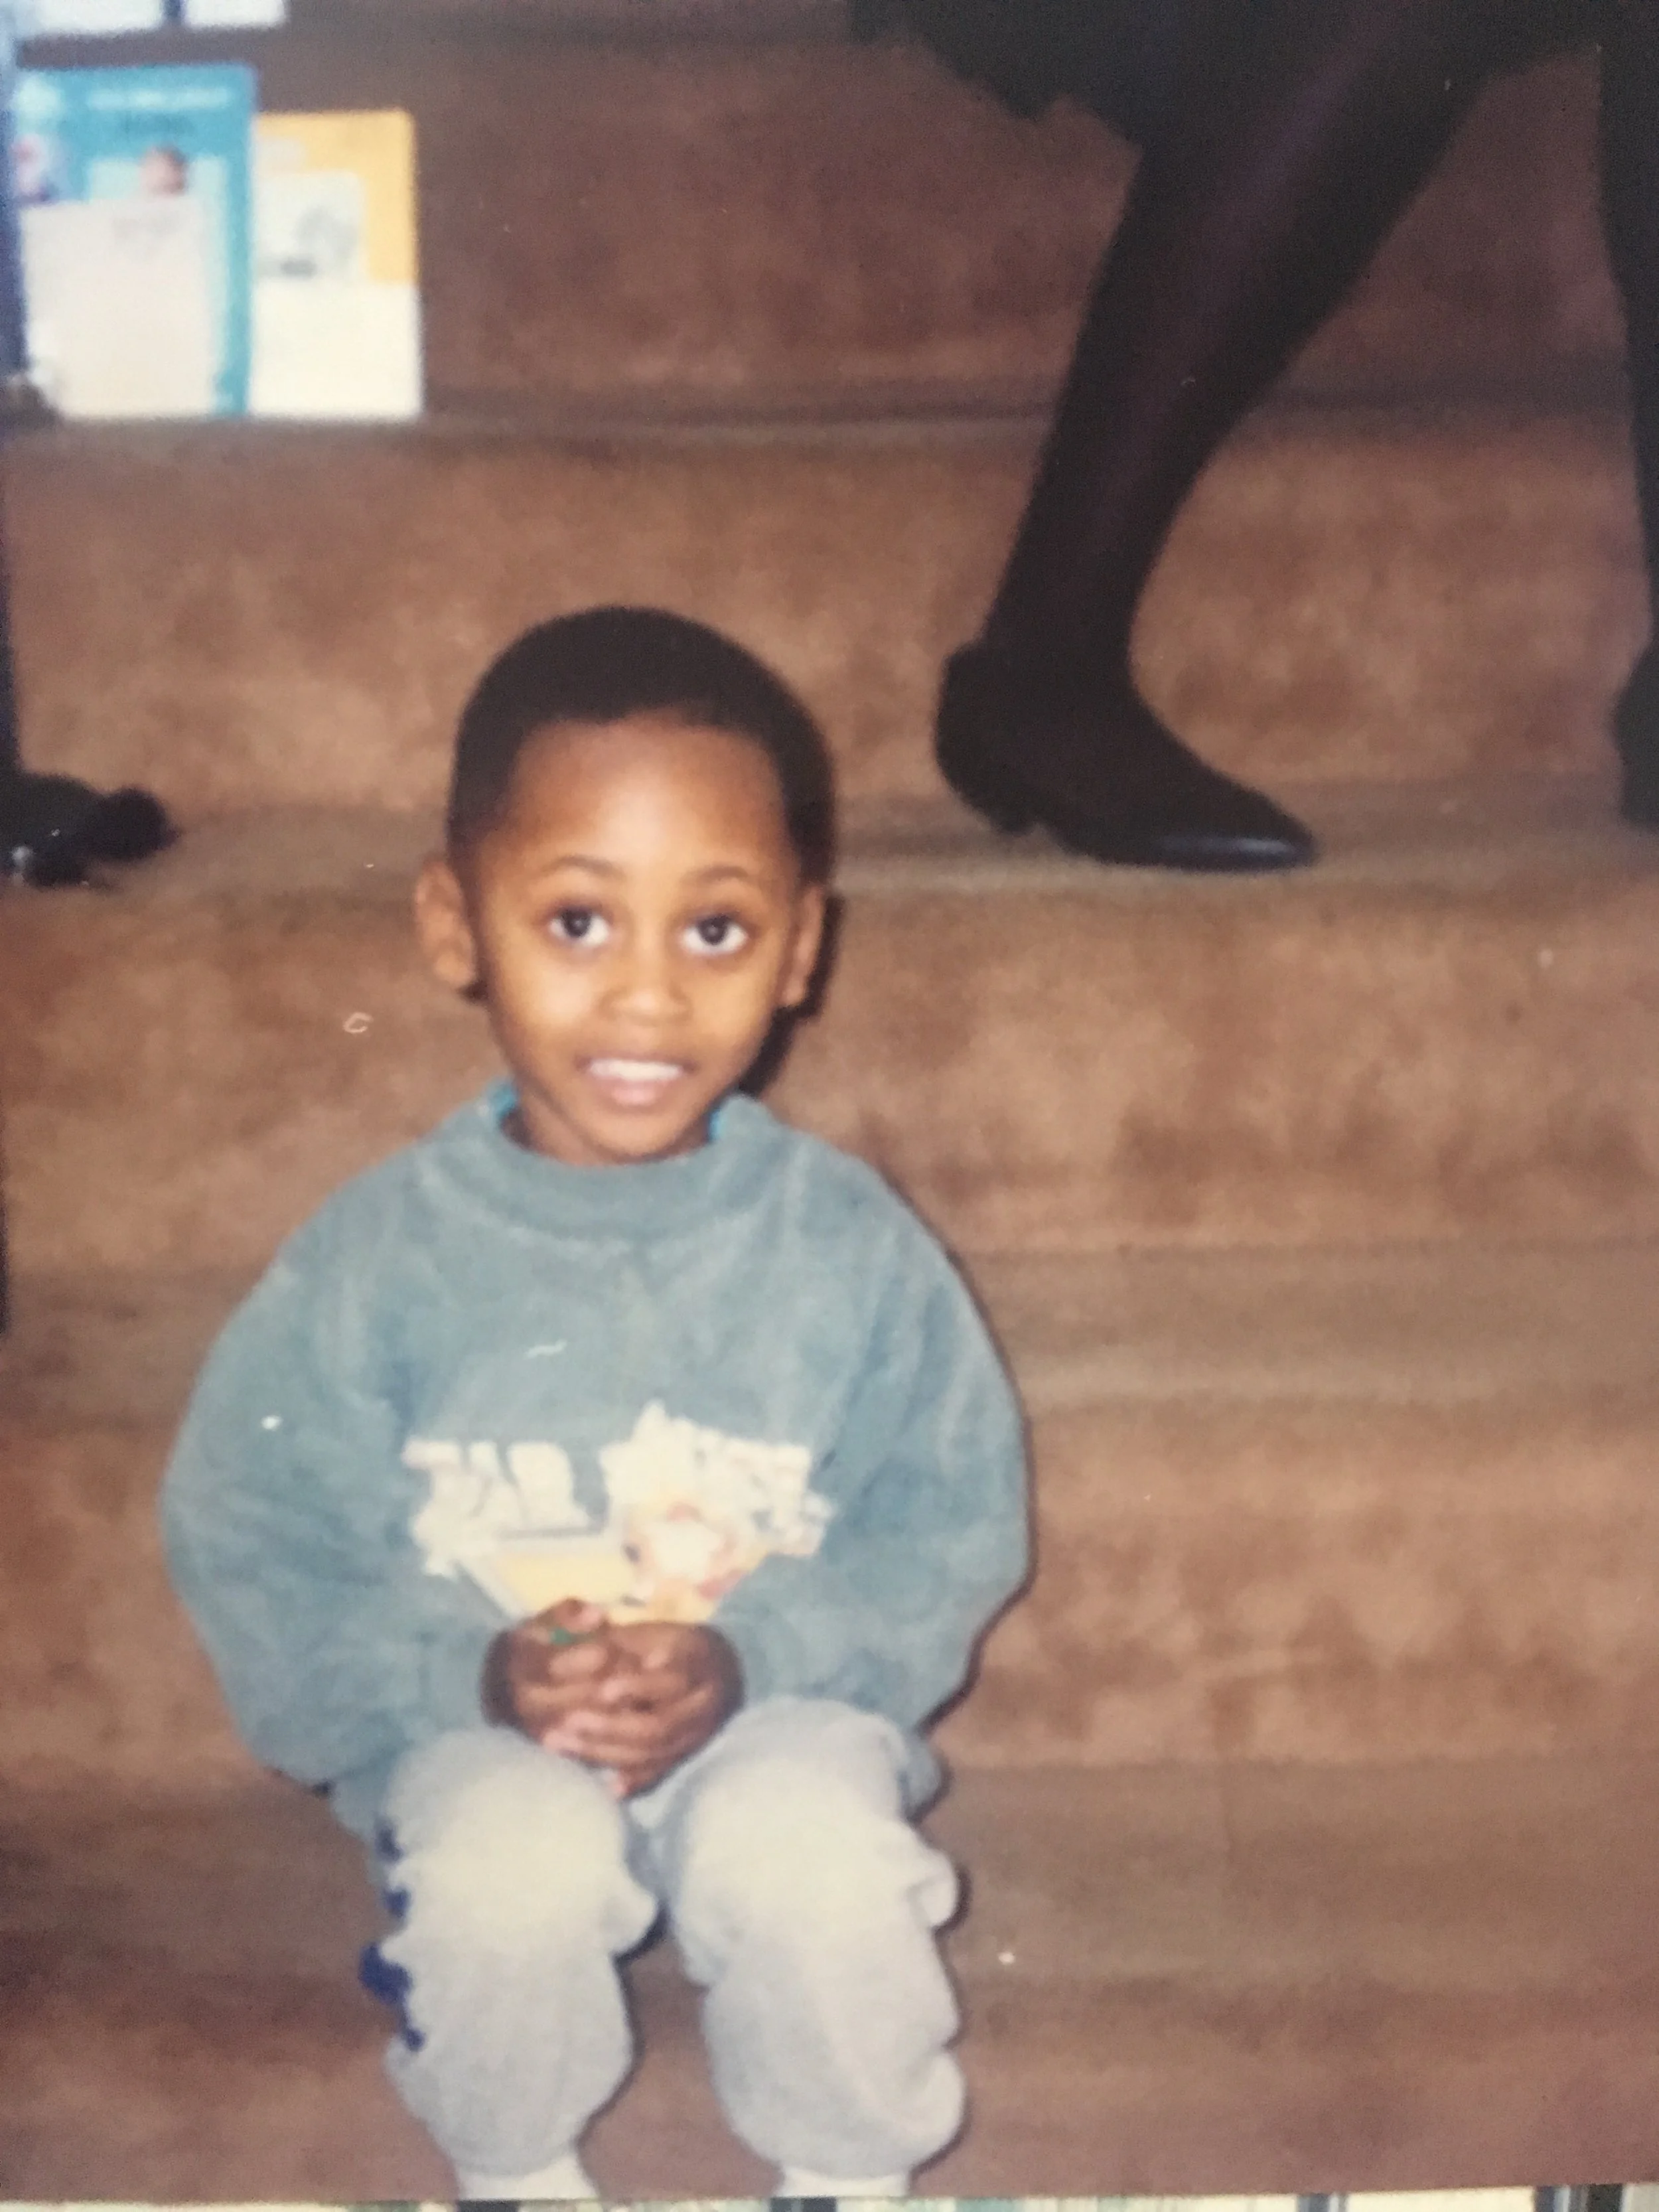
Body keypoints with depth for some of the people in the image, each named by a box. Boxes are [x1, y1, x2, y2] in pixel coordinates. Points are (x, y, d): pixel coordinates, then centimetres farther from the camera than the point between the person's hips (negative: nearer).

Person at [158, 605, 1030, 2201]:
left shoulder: (848, 1243, -8)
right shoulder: (378, 1258, -9)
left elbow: (955, 1525, -3)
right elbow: (254, 1553, -4)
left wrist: (750, 1660, -19)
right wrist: (473, 1676, -20)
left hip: (779, 1709, 0)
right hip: (475, 1733, 0)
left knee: (808, 1855, -30)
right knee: (505, 1870, -30)